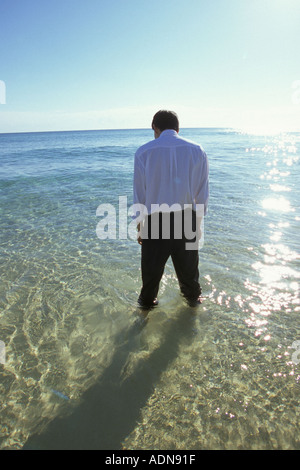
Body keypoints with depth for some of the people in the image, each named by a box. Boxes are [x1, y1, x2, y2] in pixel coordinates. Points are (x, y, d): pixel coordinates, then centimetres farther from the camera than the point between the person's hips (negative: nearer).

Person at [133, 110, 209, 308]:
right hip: (187, 218, 2)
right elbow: (202, 192, 3)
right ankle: (193, 297, 46)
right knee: (187, 262, 23)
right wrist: (198, 220, 15)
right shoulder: (197, 151, 1)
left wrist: (140, 225, 9)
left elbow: (140, 192, -1)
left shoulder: (144, 152, -4)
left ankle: (147, 301, 40)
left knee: (152, 264, 18)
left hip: (155, 219, -1)